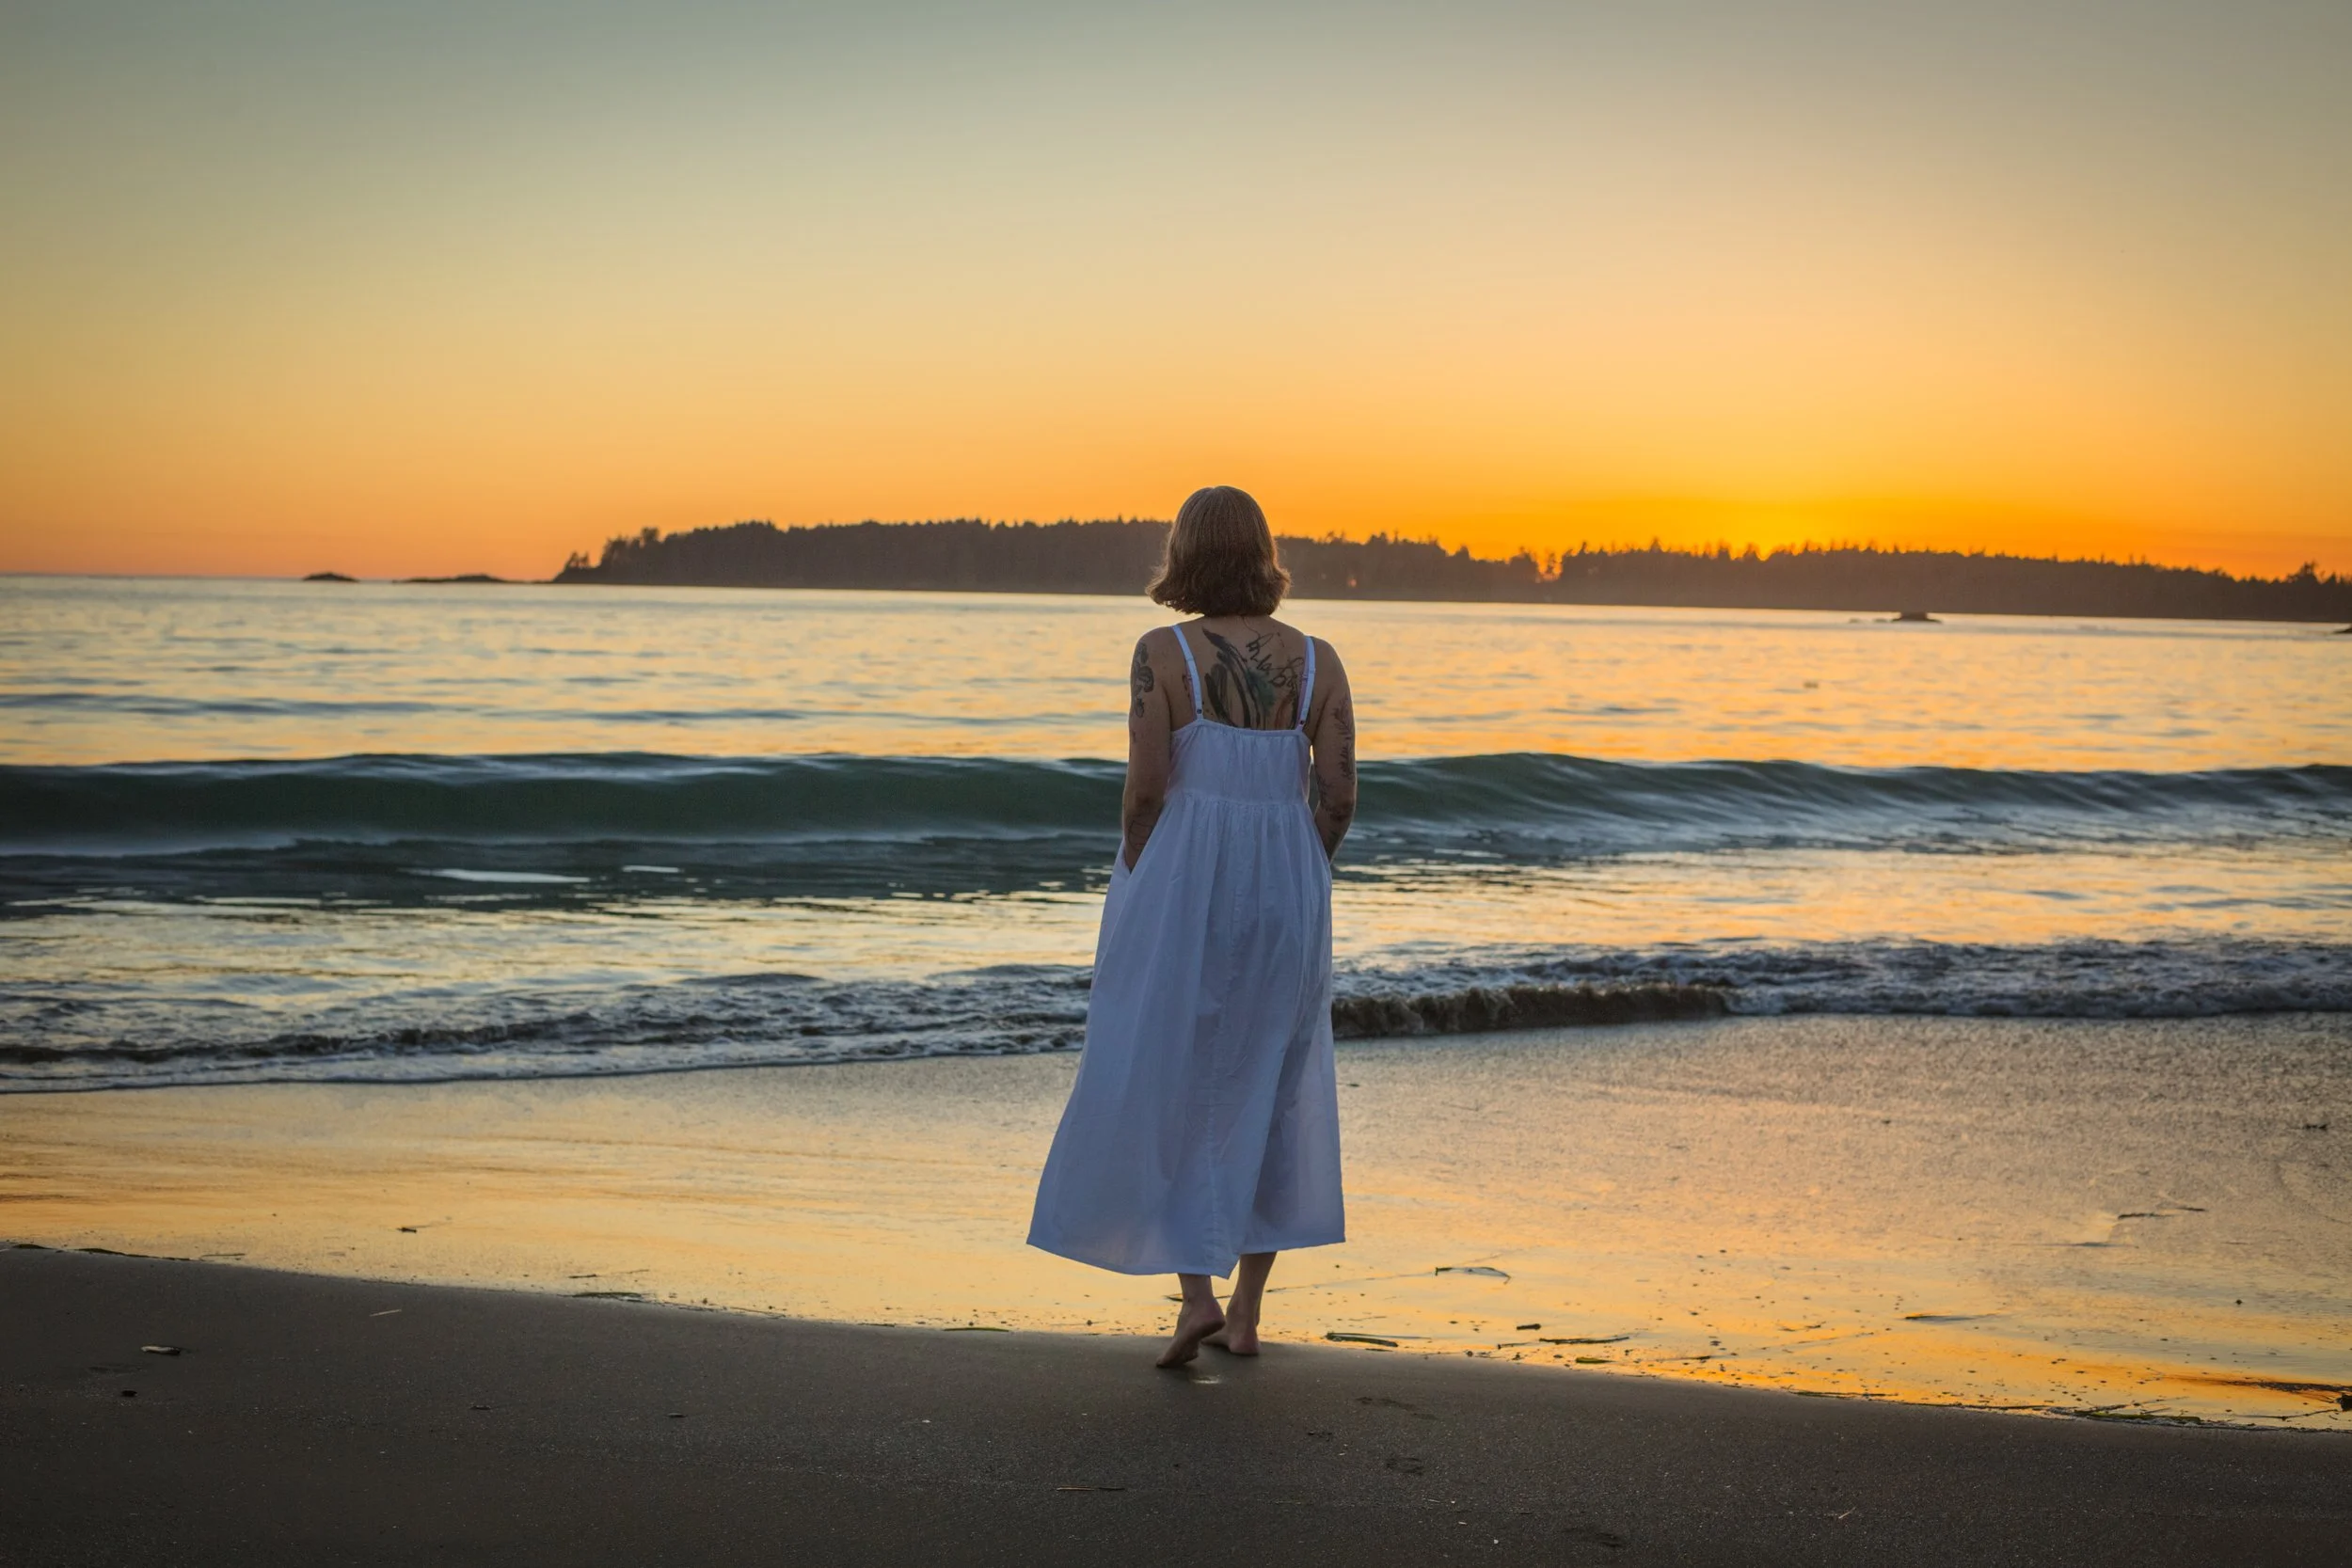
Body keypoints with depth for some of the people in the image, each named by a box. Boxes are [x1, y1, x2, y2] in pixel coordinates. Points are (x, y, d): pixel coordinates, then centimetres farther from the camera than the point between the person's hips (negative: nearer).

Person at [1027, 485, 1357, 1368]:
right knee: (1269, 1094, 15)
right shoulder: (1317, 661, 0)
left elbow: (1145, 791, -12)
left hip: (1182, 888, -3)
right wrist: (1289, 889, 10)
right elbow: (1338, 797, -3)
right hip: (1284, 896, 3)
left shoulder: (1164, 654, -9)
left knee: (1165, 1092, 9)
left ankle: (1197, 1294, -3)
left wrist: (1136, 901, 1)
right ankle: (1247, 1310, 17)